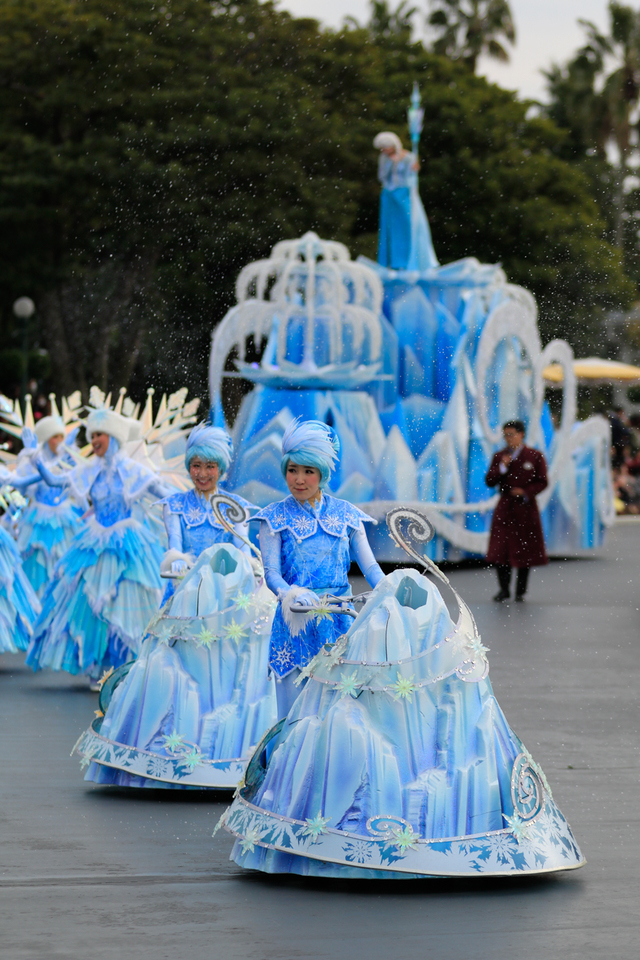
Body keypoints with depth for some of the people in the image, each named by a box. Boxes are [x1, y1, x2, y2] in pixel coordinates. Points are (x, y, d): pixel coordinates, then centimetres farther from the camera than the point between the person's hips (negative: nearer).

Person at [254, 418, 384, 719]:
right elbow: (271, 572, -5)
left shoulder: (345, 514, 8)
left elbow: (369, 566, 4)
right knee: (295, 706, -1)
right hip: (296, 624, -1)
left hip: (339, 619, 2)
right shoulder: (275, 517, 3)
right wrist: (290, 594, -27)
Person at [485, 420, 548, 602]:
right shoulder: (499, 456, 7)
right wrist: (502, 468, -13)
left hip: (525, 508, -2)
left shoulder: (535, 456, 0)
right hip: (504, 507, 2)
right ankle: (504, 589, 7)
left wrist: (526, 492, -15)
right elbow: (489, 481, 2)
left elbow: (542, 482, -1)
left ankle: (521, 590, 15)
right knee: (500, 551, -4)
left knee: (524, 550, 4)